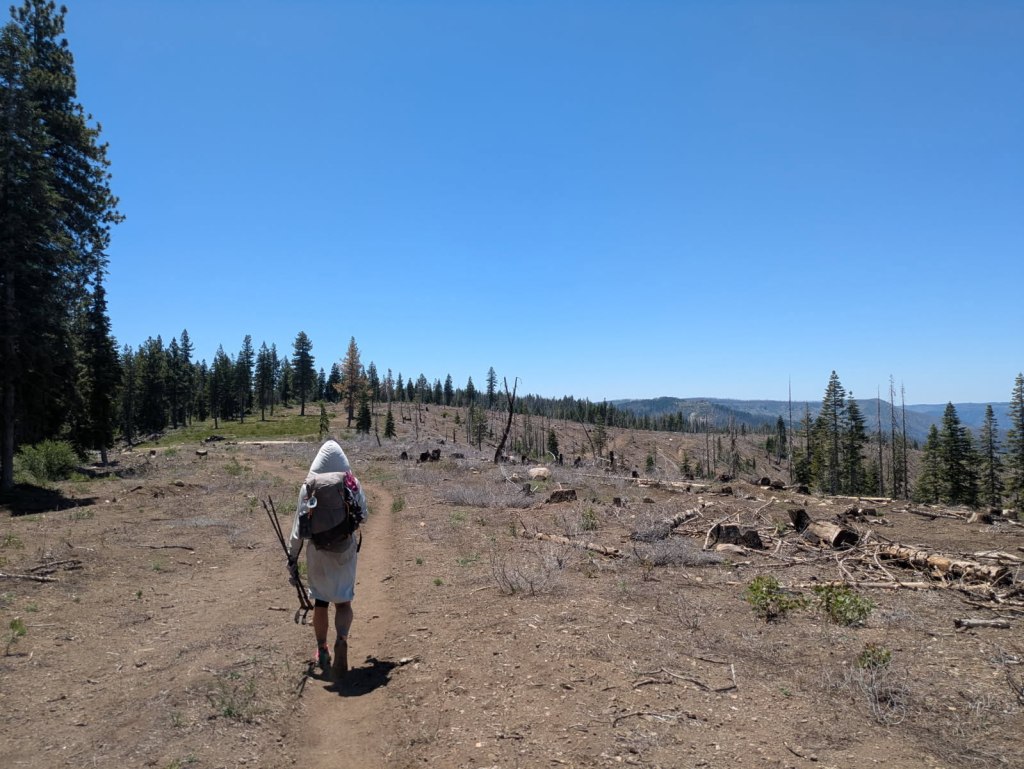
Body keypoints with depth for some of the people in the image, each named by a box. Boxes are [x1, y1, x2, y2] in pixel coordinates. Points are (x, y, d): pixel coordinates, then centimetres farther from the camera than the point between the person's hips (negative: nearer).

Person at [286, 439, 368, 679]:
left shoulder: (308, 487, -10)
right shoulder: (352, 484, -8)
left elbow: (299, 526, -8)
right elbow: (363, 516, 2)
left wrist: (292, 557, 1)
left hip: (318, 552, 0)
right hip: (346, 551, 0)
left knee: (320, 602, 17)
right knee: (343, 601, 9)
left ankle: (322, 651, 28)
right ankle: (342, 639, -18)